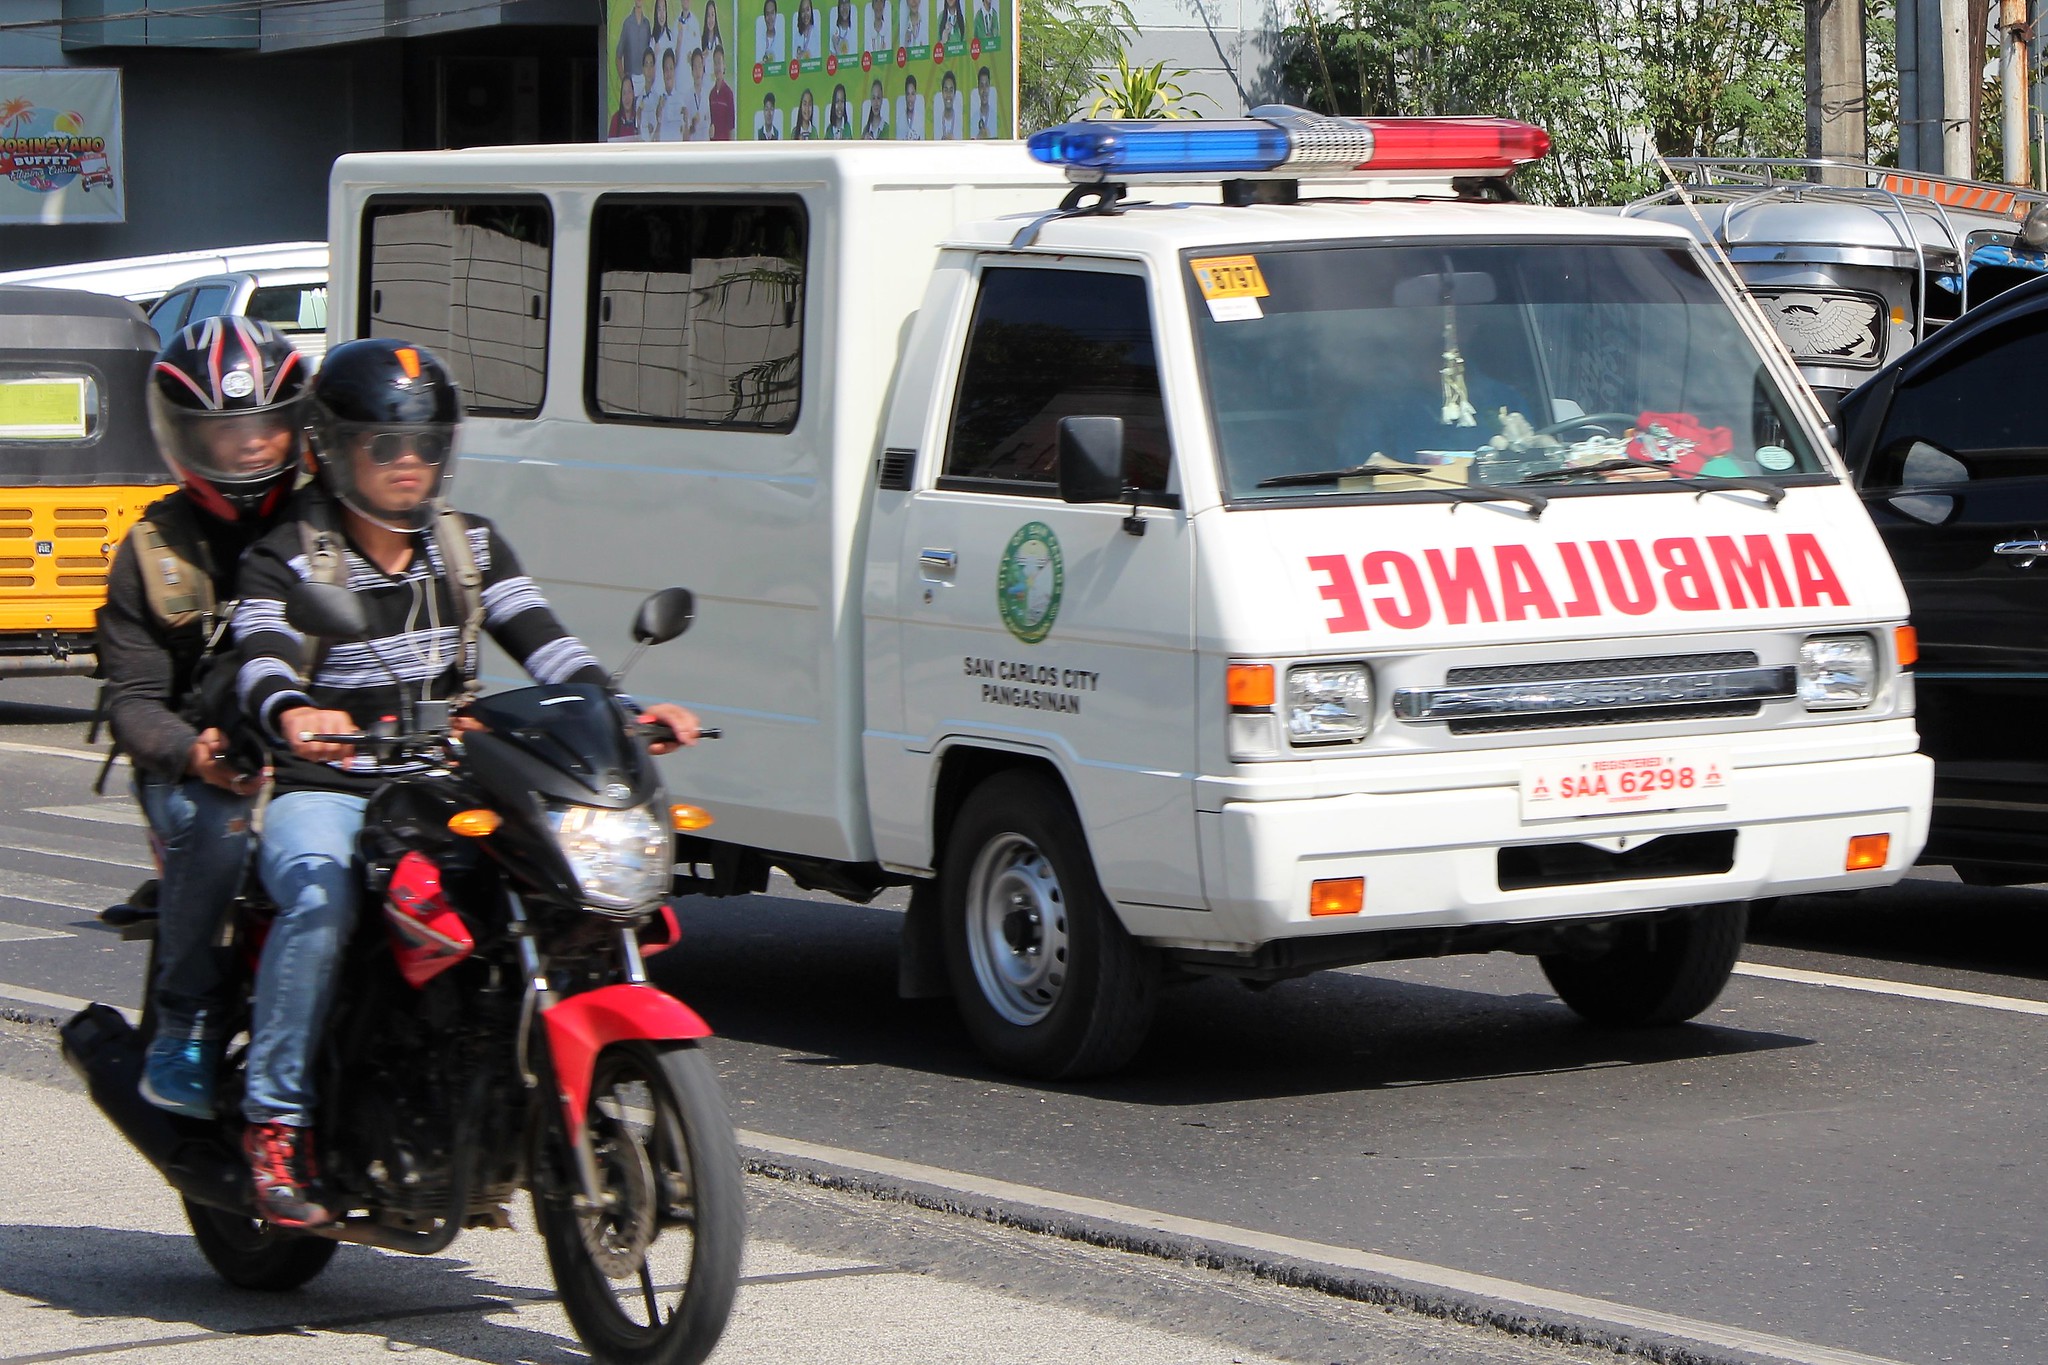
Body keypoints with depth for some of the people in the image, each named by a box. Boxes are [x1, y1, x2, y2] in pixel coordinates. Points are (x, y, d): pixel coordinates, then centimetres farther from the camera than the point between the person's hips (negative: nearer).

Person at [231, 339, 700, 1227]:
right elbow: (261, 661, -19)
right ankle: (276, 1119, -28)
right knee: (322, 898, -36)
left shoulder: (469, 547, 14)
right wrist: (292, 715, -43)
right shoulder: (286, 560, -1)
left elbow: (539, 640, 4)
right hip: (325, 794, -4)